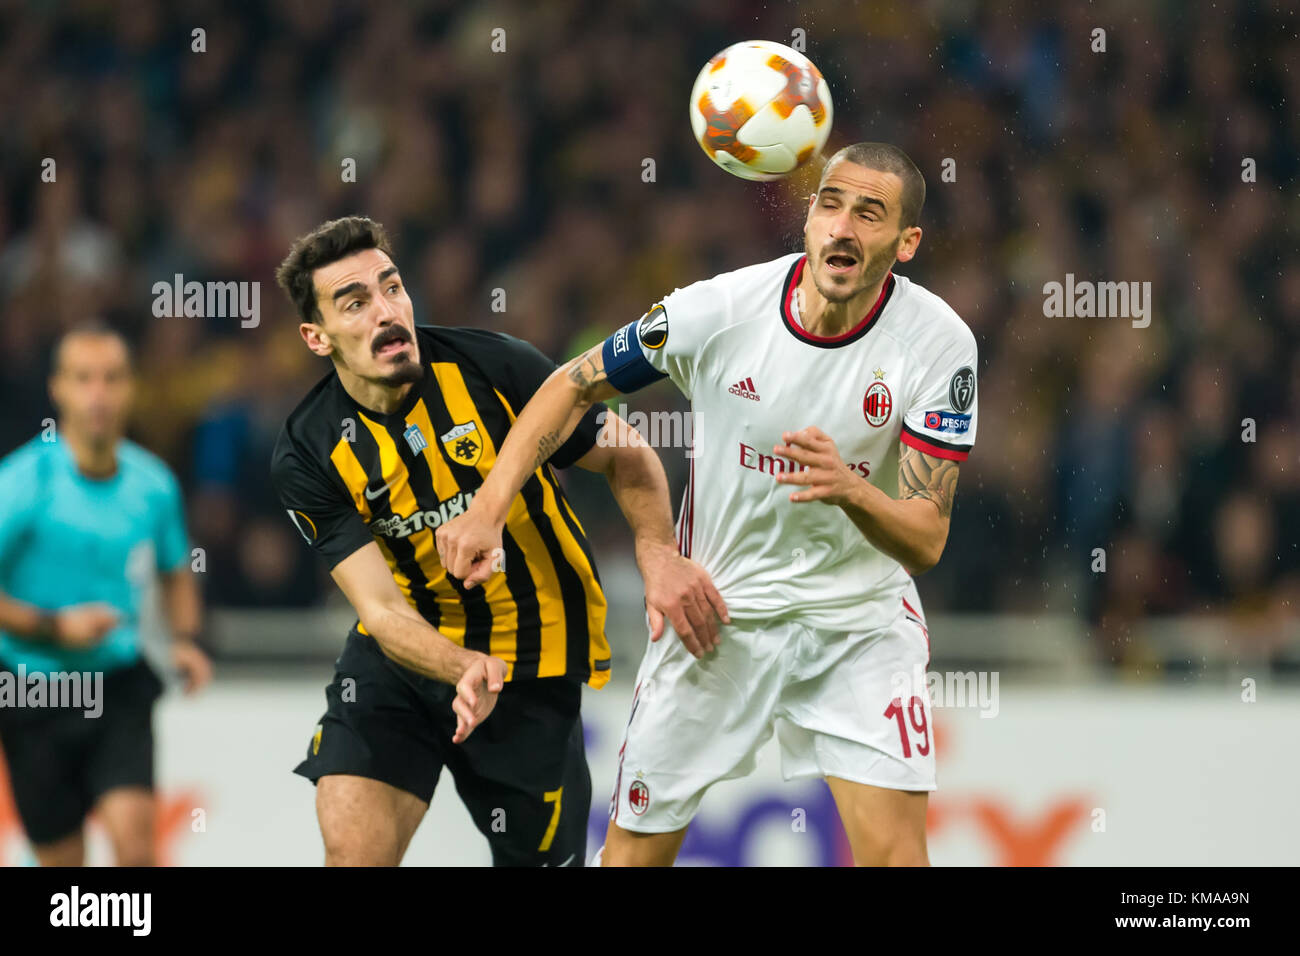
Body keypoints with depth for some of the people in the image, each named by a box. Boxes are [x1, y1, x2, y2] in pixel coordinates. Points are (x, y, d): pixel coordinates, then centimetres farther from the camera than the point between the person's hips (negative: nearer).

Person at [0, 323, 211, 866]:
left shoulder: (153, 483, 0)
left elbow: (175, 574, 19)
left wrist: (185, 639, 1)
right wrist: (54, 627, -22)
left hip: (120, 686, 2)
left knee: (134, 836, -18)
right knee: (62, 862, 6)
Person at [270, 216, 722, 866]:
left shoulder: (492, 366, -17)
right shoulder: (308, 456, -15)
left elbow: (625, 456, -3)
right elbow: (383, 610, -20)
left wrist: (658, 553, -23)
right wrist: (467, 670, -41)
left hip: (532, 659, 0)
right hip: (406, 651, 0)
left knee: (538, 856, 4)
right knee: (351, 846, -18)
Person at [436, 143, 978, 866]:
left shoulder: (938, 341, -17)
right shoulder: (721, 310, -16)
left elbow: (926, 542, -19)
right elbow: (574, 387, -1)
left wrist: (851, 489, -40)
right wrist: (489, 507, -12)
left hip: (861, 618, -1)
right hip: (718, 609, 1)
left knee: (894, 851, -17)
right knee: (636, 849, 4)